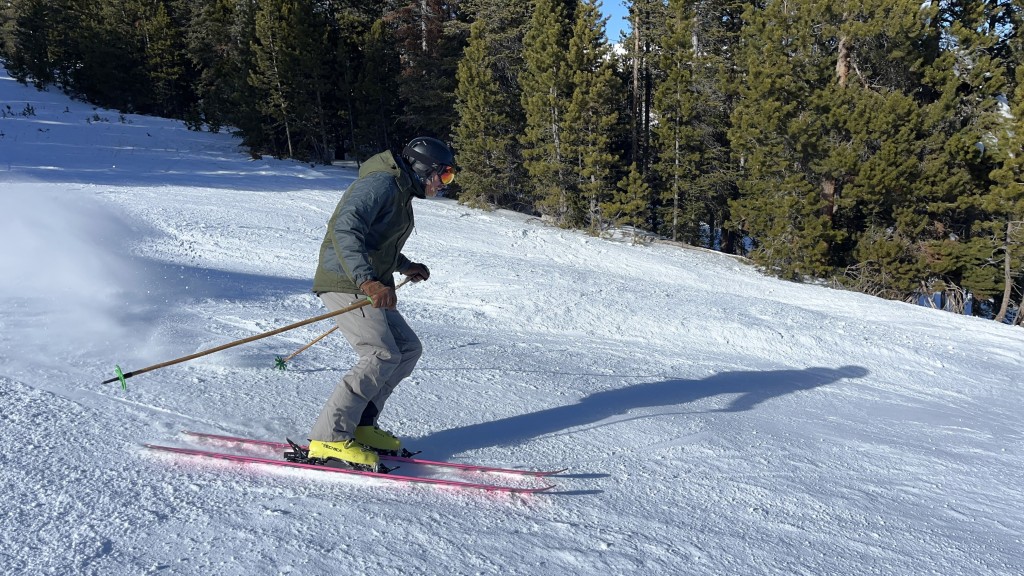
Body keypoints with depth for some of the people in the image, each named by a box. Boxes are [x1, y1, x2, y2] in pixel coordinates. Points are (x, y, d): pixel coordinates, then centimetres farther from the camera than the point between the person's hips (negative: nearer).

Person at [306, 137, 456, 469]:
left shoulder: (401, 192, 20)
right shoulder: (382, 183, -13)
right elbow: (345, 229, -27)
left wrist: (405, 266, 22)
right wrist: (367, 280, -37)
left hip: (367, 285, 10)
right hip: (345, 283, -10)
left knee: (408, 349, 7)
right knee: (383, 356, -19)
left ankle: (360, 424, 11)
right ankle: (329, 438, -14)